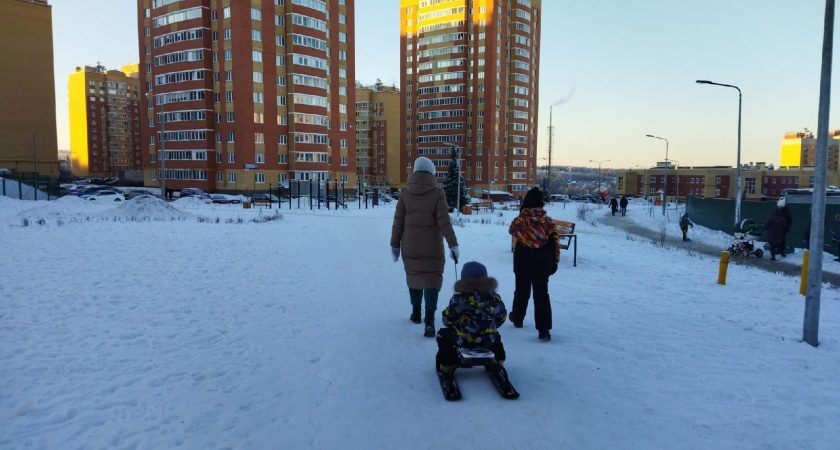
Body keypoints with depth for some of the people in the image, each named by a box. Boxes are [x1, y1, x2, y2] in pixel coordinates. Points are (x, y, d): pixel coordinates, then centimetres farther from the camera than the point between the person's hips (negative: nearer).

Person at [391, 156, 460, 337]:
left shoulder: (405, 193, 0)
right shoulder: (437, 193, -7)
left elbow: (398, 221, 2)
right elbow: (444, 222, -12)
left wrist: (395, 244, 9)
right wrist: (453, 244, -9)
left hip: (410, 246, 2)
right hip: (432, 247, -2)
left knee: (414, 276, 19)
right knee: (432, 280, 0)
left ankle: (416, 313, 32)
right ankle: (429, 320, -13)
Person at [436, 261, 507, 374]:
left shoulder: (458, 299, -13)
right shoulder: (494, 297, -5)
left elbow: (447, 320, -5)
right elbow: (501, 317, 7)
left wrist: (448, 323, 19)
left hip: (462, 339, -3)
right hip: (488, 339, 3)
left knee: (443, 334, 22)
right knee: (496, 336, 37)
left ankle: (447, 364, 17)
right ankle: (497, 360, 38)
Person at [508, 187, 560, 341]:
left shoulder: (519, 221, -11)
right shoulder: (548, 221, -6)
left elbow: (511, 230, 11)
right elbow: (555, 243, -3)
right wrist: (555, 261, 6)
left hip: (523, 261, 0)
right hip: (542, 263, 0)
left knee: (521, 290, 18)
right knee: (542, 294, 3)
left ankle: (517, 318, 37)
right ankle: (544, 329, -2)